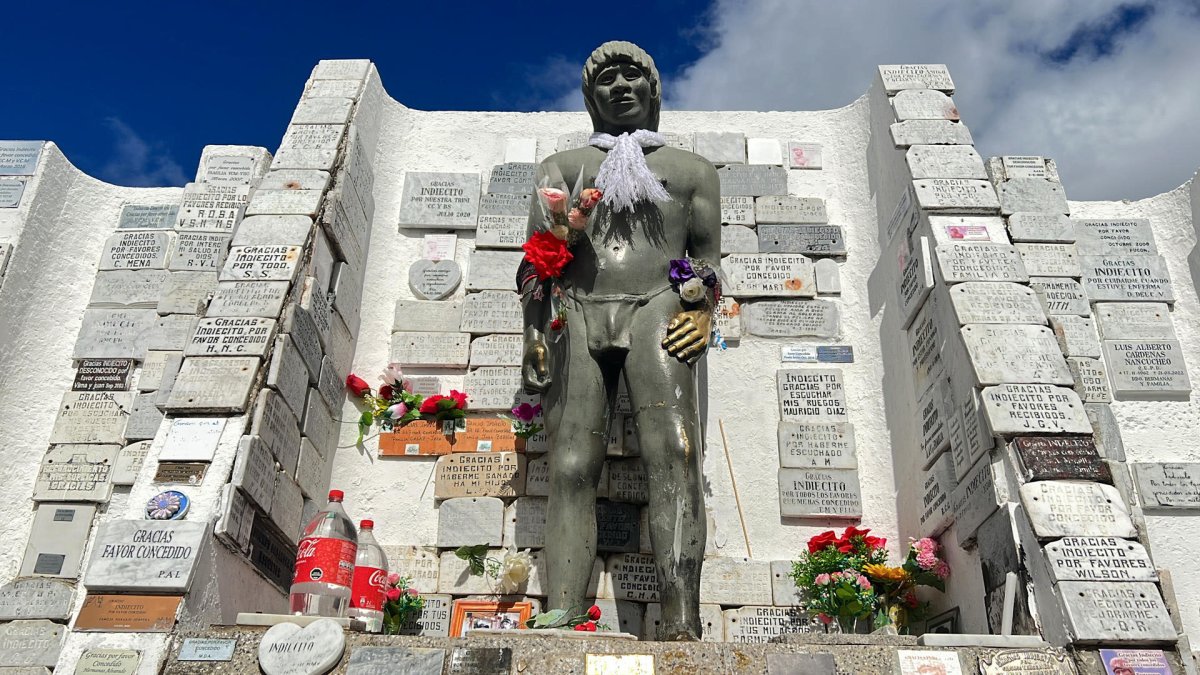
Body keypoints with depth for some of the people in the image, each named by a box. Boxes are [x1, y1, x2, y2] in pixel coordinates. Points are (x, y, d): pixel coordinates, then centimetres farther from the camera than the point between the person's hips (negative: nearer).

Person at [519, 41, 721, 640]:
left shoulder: (691, 169, 27)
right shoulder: (561, 166, 28)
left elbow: (708, 255, 19)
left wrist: (703, 311, -3)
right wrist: (533, 334, 2)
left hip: (656, 309, -1)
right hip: (576, 314, 1)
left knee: (674, 451, -24)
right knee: (572, 468, -15)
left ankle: (681, 625, -32)